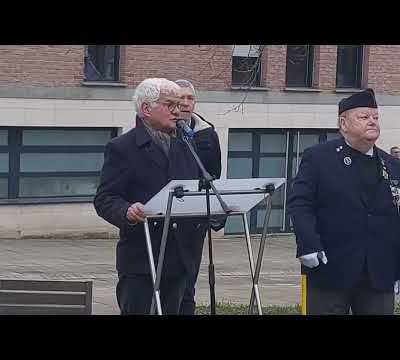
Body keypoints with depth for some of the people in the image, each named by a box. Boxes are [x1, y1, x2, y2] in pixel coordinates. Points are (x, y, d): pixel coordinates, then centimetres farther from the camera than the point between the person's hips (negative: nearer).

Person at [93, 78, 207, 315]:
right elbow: (104, 199, -8)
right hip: (140, 259, -6)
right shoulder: (122, 148, -3)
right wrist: (127, 211, -29)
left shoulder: (185, 147, 17)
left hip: (179, 257, 6)